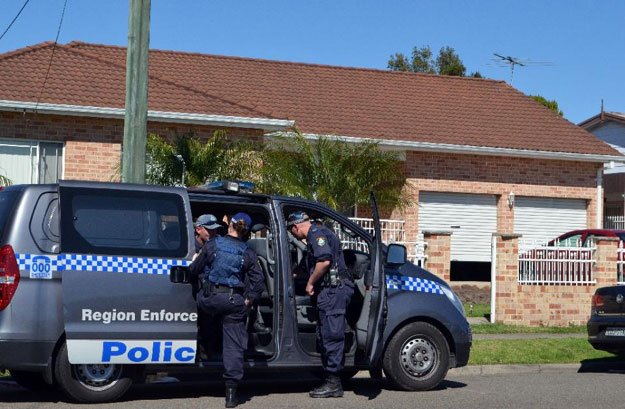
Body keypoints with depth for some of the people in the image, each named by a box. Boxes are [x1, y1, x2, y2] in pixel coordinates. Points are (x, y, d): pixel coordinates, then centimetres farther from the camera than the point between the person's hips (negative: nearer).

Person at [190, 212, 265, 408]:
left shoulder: (212, 245, -1)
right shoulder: (248, 253, 1)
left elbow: (194, 270, 5)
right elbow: (259, 281, -3)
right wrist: (248, 300, 5)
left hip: (210, 298, -1)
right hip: (235, 302, 1)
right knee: (234, 345, 4)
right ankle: (231, 391, 2)